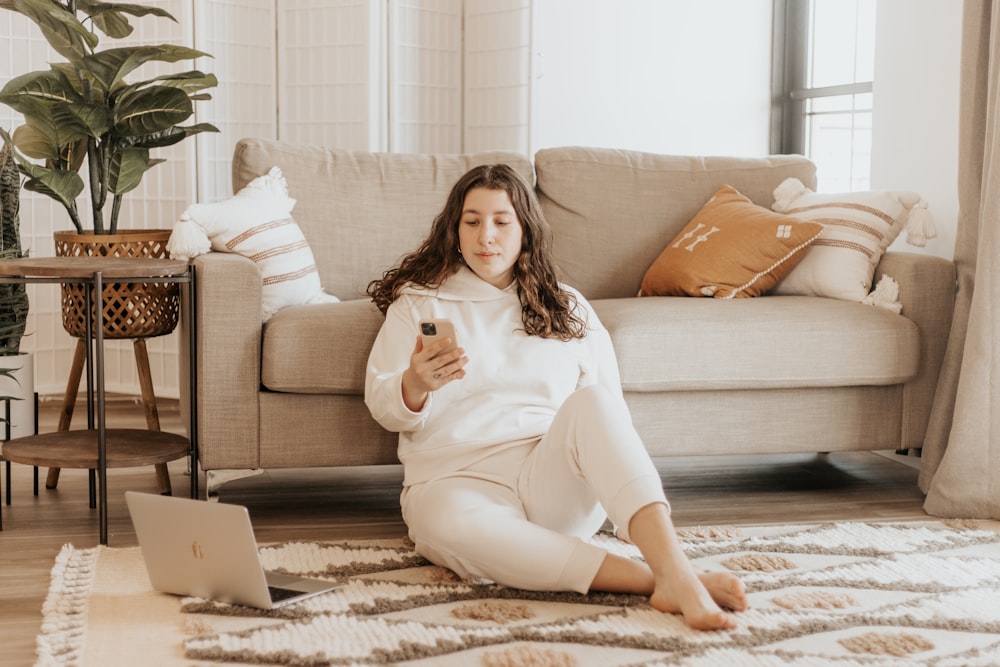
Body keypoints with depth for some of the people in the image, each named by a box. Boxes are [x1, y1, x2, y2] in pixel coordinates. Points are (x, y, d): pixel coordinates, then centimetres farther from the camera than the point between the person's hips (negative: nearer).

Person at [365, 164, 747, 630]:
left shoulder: (569, 309, 19)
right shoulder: (417, 301, 14)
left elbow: (611, 410, 17)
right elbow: (383, 407, 8)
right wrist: (416, 385, -17)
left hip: (555, 482, 2)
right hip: (456, 480, -1)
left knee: (590, 400, -30)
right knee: (447, 522, -39)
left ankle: (677, 575, -45)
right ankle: (650, 580, -40)